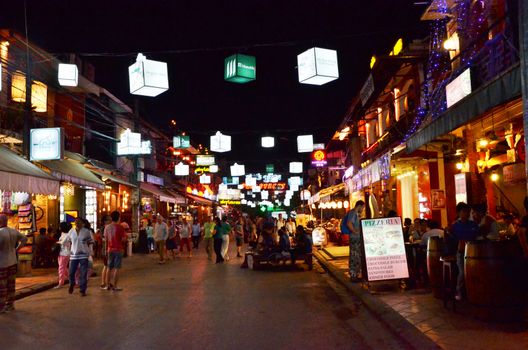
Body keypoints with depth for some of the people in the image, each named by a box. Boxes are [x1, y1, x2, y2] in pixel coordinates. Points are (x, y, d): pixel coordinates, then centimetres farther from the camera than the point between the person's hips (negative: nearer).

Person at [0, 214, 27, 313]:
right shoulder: (13, 231, 2)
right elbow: (24, 239, 14)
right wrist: (17, 248, 14)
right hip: (12, 261, 7)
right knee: (11, 284, 14)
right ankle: (10, 305, 23)